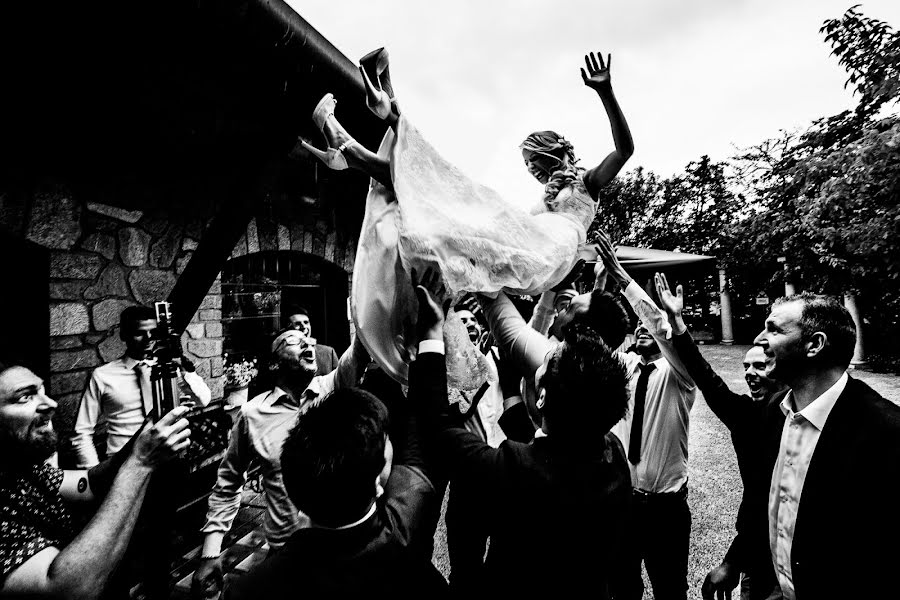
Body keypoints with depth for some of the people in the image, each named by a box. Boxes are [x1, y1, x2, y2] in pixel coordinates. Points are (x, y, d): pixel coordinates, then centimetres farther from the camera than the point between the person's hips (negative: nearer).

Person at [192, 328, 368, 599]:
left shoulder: (332, 389, -7)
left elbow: (359, 352, -26)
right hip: (285, 549, 0)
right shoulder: (252, 414, -5)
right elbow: (228, 484, 6)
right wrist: (210, 553, 1)